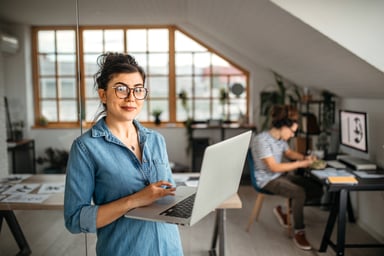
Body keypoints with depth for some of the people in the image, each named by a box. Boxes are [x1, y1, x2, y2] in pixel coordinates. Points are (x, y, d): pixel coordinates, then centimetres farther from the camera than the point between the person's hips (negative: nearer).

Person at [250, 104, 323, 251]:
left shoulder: (281, 138, 4)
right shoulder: (261, 140, -22)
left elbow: (289, 153, 22)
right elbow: (274, 167, -25)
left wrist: (305, 158, 2)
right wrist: (300, 164, -20)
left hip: (283, 175, 9)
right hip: (268, 180, -9)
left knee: (318, 189, -1)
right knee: (299, 193, -31)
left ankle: (282, 210, 11)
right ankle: (299, 233, -13)